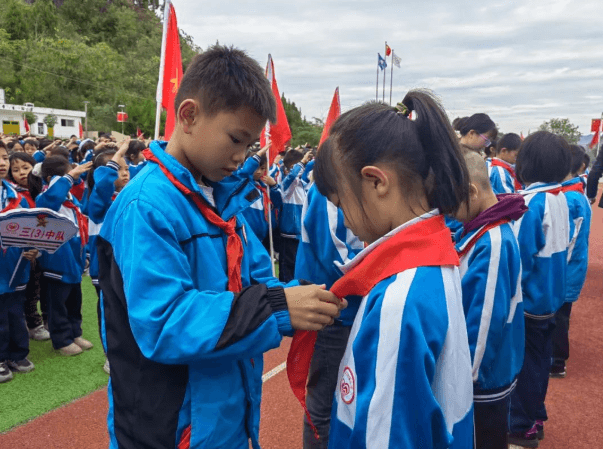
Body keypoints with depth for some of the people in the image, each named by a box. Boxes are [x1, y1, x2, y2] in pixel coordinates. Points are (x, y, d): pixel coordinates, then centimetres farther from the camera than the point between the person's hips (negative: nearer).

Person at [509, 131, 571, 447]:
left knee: (523, 364, 6)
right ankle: (535, 418, 34)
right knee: (539, 359, 19)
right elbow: (559, 249, 10)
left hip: (528, 299, -8)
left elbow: (520, 257, -22)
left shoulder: (532, 201, -23)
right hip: (550, 296, 8)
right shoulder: (560, 198, 2)